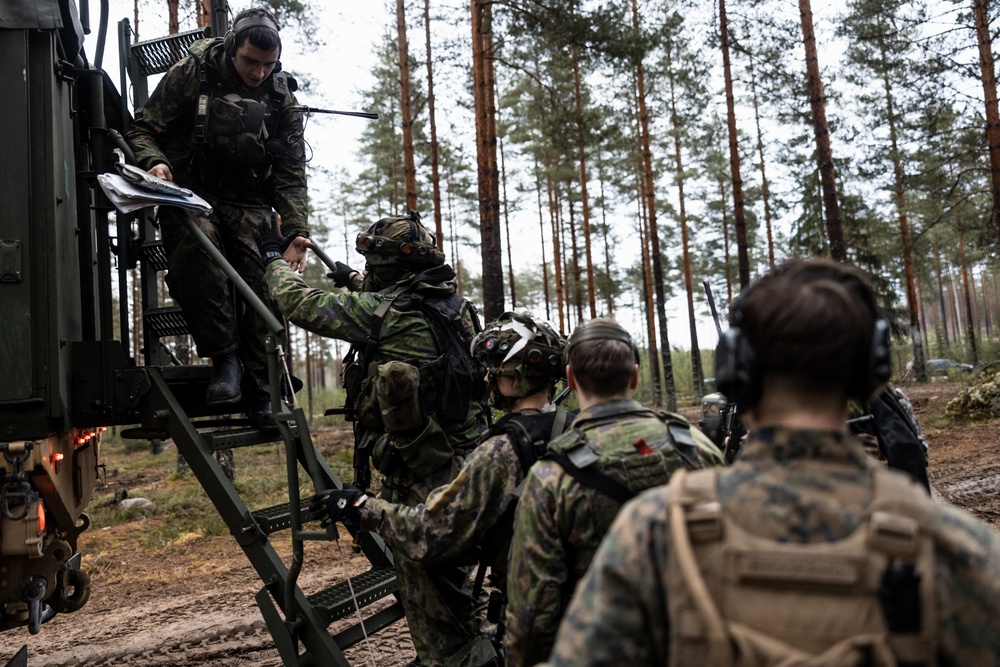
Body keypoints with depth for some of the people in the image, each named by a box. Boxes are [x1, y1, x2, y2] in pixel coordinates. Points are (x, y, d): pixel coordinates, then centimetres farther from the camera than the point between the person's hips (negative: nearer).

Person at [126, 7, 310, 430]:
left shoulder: (282, 97, 4)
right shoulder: (192, 74, -3)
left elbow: (291, 172, 3)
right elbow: (143, 129, 1)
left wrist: (295, 232, -10)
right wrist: (155, 161, -24)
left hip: (247, 202, 2)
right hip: (190, 190, -2)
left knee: (261, 284, -15)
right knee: (195, 243, -34)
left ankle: (260, 391, -3)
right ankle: (224, 356, -23)